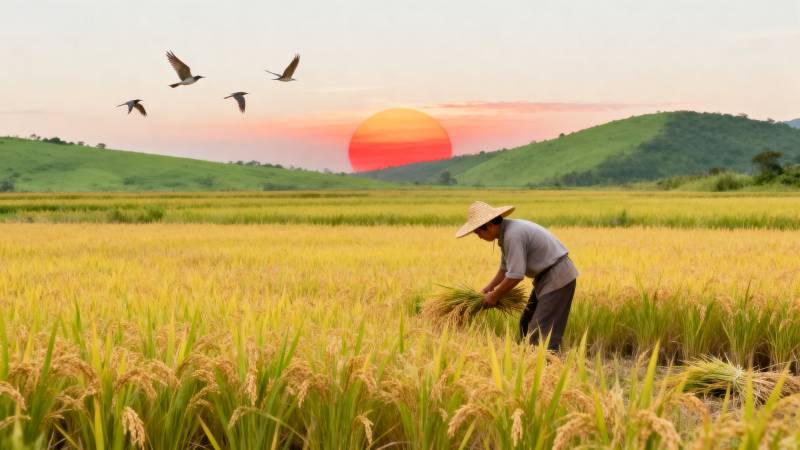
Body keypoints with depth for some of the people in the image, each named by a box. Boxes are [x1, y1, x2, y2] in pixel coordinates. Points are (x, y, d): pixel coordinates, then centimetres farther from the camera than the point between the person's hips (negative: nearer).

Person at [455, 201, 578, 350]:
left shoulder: (512, 235, -24)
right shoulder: (506, 232, 8)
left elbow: (515, 275, -26)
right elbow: (506, 267, 18)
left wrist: (494, 296, -13)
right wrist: (489, 287, 6)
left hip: (558, 276, -10)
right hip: (547, 276, 10)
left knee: (541, 331, -13)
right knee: (527, 325, 15)